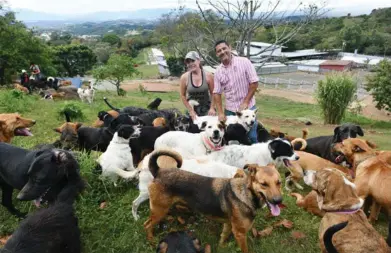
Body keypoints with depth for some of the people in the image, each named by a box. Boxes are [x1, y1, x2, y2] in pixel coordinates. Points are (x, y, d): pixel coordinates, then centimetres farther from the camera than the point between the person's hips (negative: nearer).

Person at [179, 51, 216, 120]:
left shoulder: (208, 75, -9)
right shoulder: (184, 77, -9)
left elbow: (213, 93, -2)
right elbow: (183, 96, -1)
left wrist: (212, 108, -8)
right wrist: (190, 111, -5)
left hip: (207, 109, 0)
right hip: (192, 108, 0)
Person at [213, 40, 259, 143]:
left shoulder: (244, 62, -8)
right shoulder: (218, 71, 1)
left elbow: (254, 83, -9)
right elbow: (216, 93, 3)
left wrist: (245, 102, -13)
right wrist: (220, 113, -5)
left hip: (248, 107, -3)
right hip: (230, 110, 3)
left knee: (251, 137, 5)